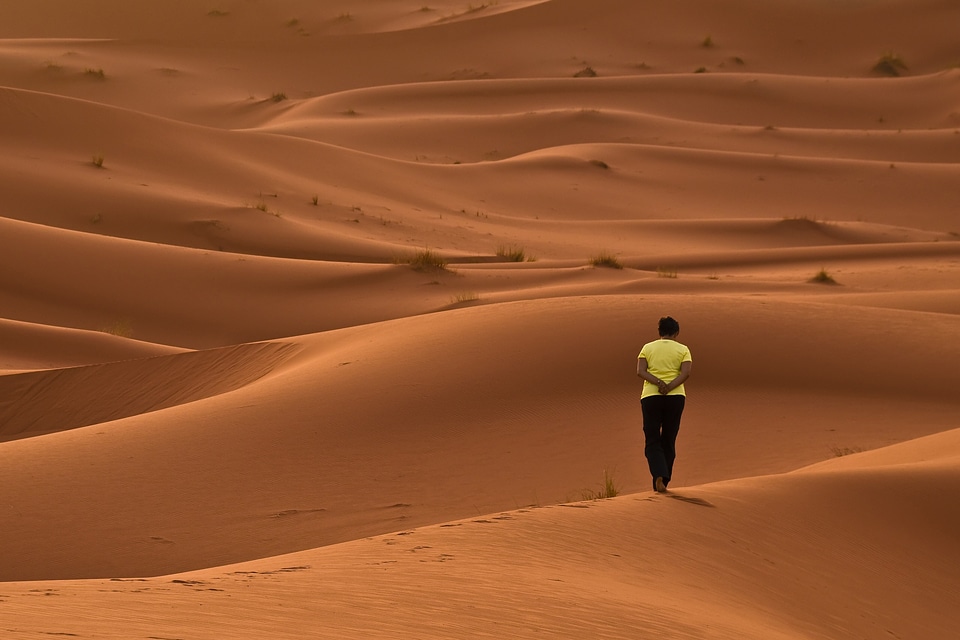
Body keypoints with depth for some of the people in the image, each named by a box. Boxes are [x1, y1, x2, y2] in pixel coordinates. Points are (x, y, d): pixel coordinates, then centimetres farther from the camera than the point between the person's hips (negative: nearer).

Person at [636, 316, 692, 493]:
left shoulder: (647, 348, 7)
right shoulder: (683, 350, 5)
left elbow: (640, 371, -7)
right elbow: (686, 373, -11)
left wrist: (658, 383, -16)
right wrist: (669, 387, -18)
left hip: (651, 397, 0)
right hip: (675, 398, 0)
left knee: (652, 443, 3)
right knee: (668, 442, 13)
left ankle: (659, 477, -21)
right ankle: (661, 482, 15)